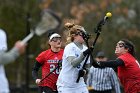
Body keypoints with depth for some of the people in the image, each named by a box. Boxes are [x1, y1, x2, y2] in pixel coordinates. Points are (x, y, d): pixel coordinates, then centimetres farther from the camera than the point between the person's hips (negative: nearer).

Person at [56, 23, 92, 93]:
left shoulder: (85, 49, 5)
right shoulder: (70, 48, -13)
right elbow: (73, 63, -29)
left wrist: (84, 71, -9)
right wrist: (84, 54, -41)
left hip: (79, 84, 6)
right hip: (66, 84, -6)